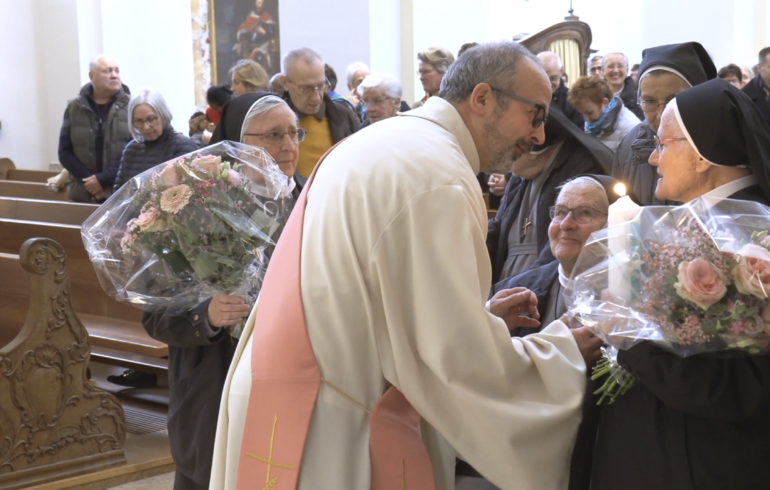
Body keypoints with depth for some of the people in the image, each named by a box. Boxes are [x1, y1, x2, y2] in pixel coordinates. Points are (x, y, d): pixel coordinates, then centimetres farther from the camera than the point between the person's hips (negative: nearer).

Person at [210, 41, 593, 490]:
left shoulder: (384, 143, 12)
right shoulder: (438, 175, -18)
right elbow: (460, 357, -21)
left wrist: (480, 314, 14)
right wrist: (567, 348, -6)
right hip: (333, 426, -10)